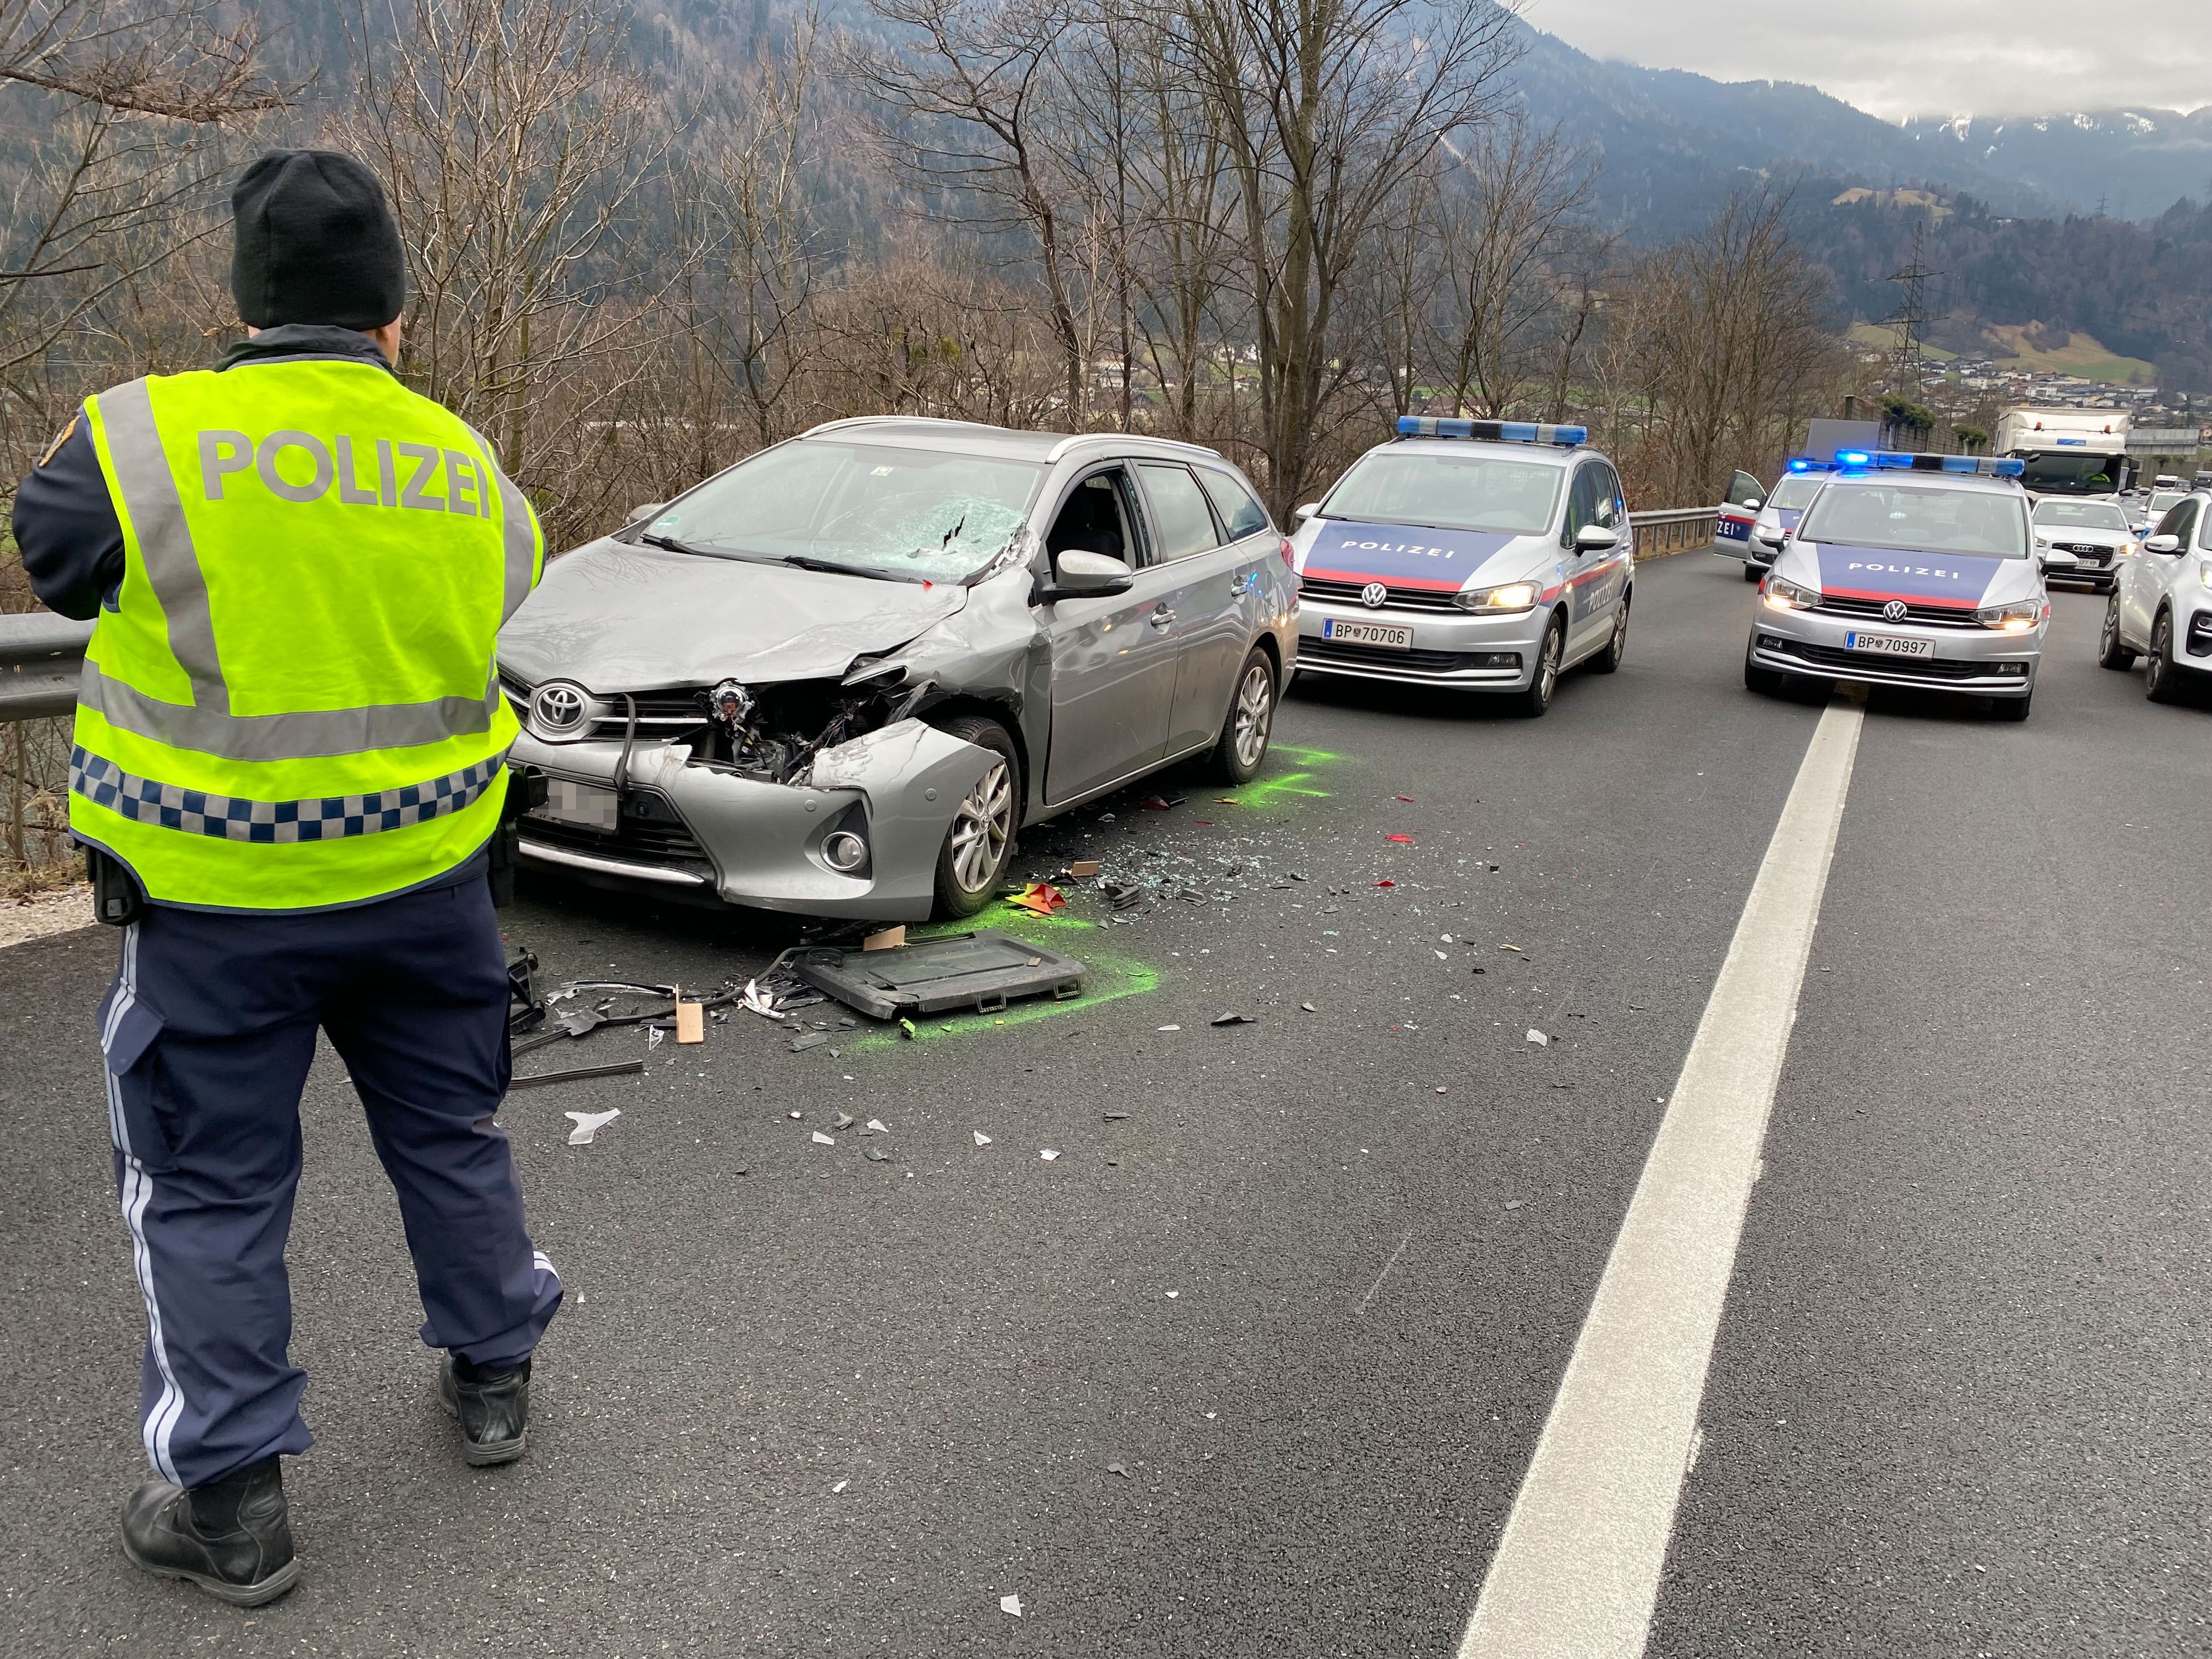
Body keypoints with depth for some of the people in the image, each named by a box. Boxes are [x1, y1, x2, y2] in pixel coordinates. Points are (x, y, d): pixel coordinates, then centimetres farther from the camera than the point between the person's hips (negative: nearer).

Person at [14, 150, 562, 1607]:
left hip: (218, 900, -3)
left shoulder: (144, 445, -15)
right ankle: (494, 1375, 37)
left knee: (211, 1186, 10)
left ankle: (231, 1499, 19)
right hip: (426, 875, 4)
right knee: (447, 1128, 21)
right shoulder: (468, 469, -4)